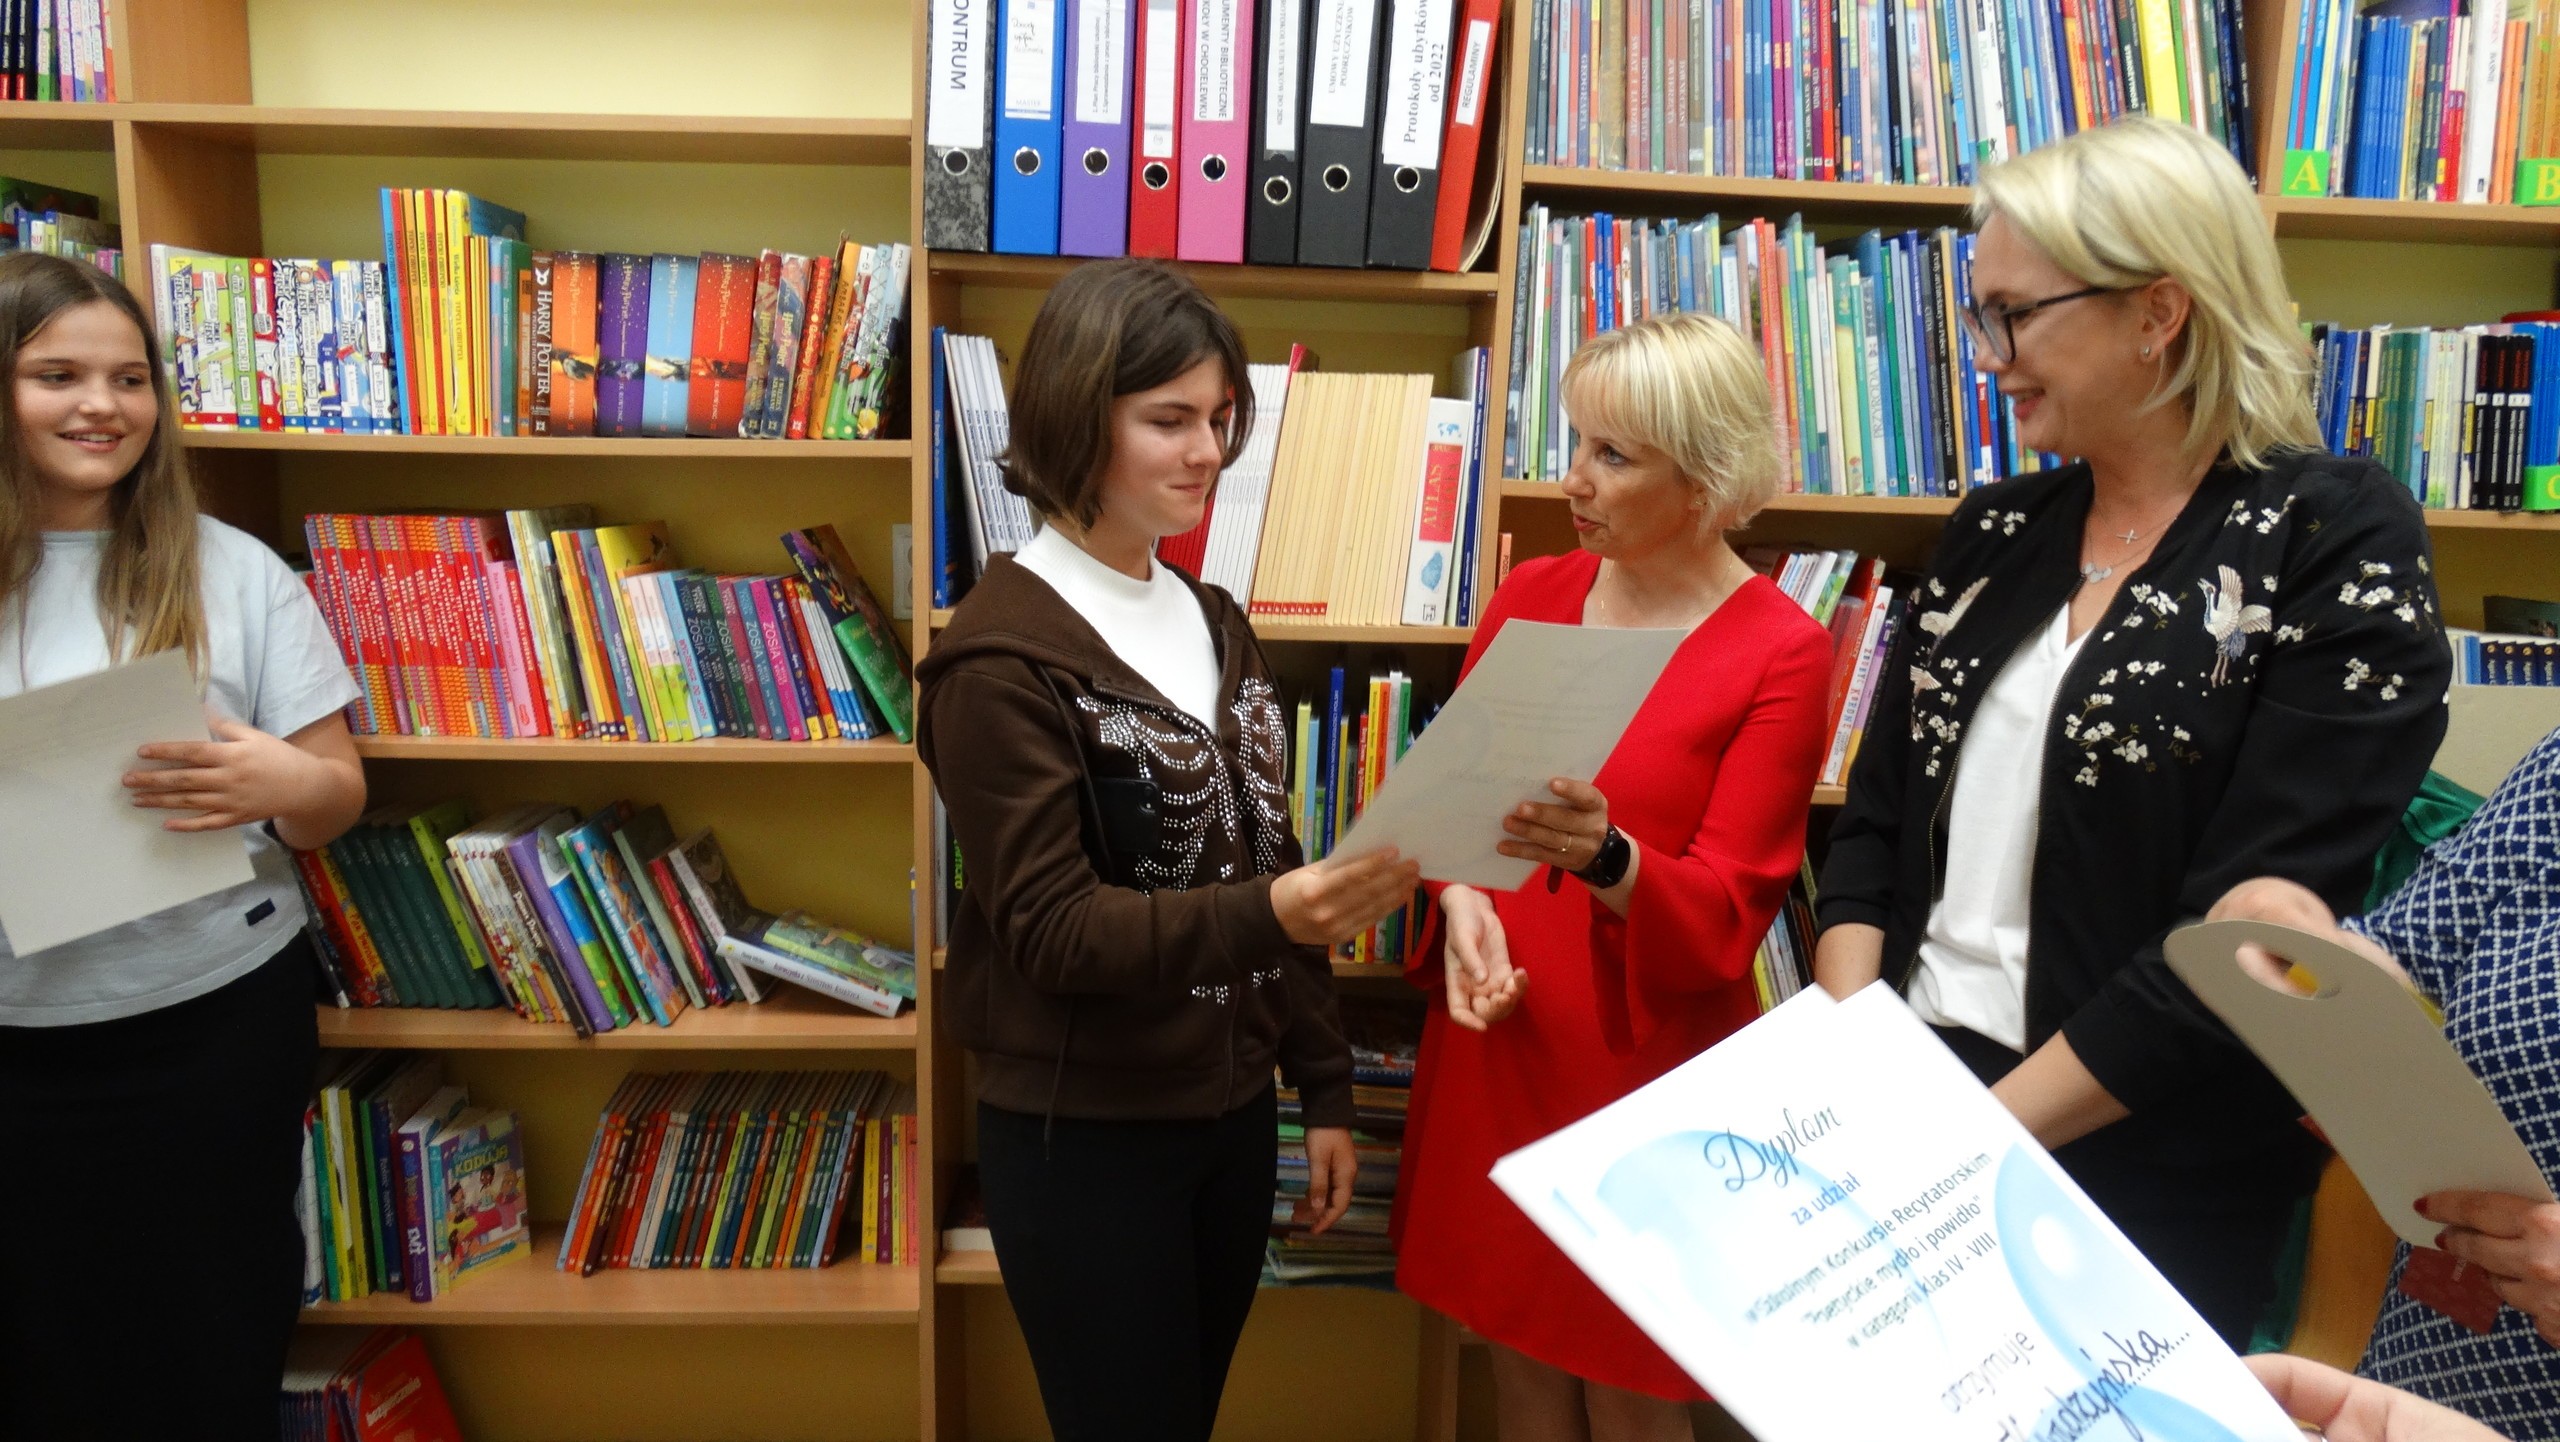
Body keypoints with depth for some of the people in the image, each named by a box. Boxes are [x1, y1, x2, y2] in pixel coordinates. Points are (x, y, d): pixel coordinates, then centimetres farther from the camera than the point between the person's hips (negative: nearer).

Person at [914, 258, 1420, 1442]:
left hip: (1231, 1113, 7)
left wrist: (1322, 1086, 10)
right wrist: (1270, 916, -35)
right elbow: (1051, 931, -20)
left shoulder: (1214, 624, 8)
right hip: (1083, 1136, -6)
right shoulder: (1002, 655, -15)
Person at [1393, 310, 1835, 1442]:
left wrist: (1605, 860, -31)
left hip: (1648, 1064, -4)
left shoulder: (1780, 653, -11)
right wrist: (1463, 901, -12)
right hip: (1495, 1045, 4)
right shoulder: (1529, 597, 3)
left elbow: (1727, 911, -12)